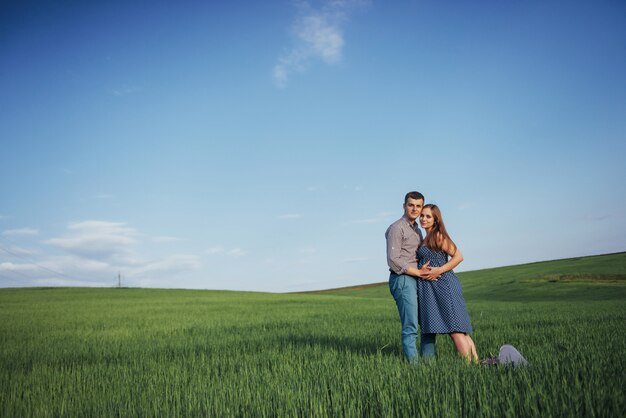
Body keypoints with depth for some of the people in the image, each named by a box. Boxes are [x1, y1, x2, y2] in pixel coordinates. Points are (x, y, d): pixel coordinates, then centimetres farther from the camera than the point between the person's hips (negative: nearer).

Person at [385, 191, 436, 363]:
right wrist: (418, 272, -13)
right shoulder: (396, 228, -6)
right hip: (402, 280, -9)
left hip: (418, 280, 9)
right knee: (411, 327, -11)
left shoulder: (417, 231, 21)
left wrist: (428, 272, 8)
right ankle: (413, 363, -7)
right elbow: (393, 260, -15)